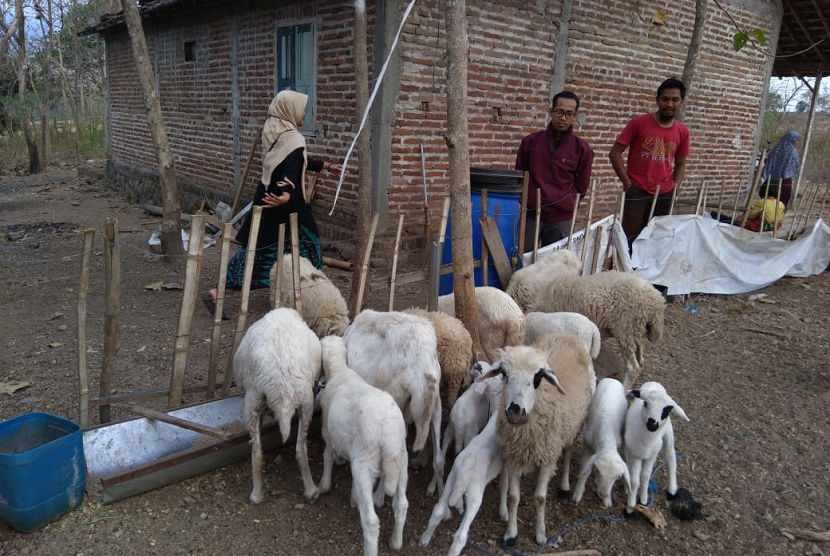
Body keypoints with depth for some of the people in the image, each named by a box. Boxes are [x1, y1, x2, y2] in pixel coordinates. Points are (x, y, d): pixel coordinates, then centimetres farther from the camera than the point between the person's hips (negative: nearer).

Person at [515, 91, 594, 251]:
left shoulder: (582, 149, 0)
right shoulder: (531, 141, 2)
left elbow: (581, 185, 10)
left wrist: (565, 204, 6)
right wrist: (528, 199, 10)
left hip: (561, 219, 0)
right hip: (529, 215, 0)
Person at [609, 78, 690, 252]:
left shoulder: (683, 132, 5)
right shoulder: (639, 122, -5)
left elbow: (680, 164, 16)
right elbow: (615, 153, -5)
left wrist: (674, 188, 1)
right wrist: (626, 182, -10)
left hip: (664, 195, 4)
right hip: (636, 191, -4)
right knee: (630, 238, -1)